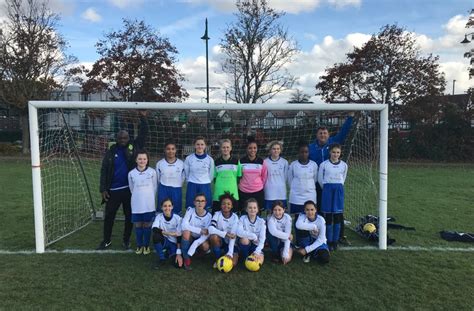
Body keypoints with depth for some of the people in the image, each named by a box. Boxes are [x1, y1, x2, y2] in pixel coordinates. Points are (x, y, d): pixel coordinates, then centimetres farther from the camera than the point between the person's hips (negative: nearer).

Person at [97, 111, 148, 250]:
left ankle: (126, 240, 29)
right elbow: (104, 170, 2)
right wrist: (103, 189, -3)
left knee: (129, 216, 11)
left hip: (130, 189, 0)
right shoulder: (111, 151, 0)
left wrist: (143, 117, -17)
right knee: (109, 216, 10)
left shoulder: (133, 147, -1)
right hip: (113, 190, 1)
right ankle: (106, 240, 28)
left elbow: (143, 134, -7)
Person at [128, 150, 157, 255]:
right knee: (138, 225, 8)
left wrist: (150, 199, 8)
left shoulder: (152, 172, -5)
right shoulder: (131, 173, -2)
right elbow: (131, 188, 10)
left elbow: (155, 187, 4)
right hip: (136, 204, 1)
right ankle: (139, 245, 23)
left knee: (147, 225, 6)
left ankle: (146, 245, 21)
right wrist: (138, 198, 12)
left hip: (149, 204, -1)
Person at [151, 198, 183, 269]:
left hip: (174, 243, 0)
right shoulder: (159, 216, -11)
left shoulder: (177, 218, -14)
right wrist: (169, 233, -33)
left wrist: (179, 253, -20)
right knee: (156, 235, -33)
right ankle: (161, 258, -8)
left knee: (179, 264, -21)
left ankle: (169, 253, 15)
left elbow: (179, 236, -14)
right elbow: (155, 229, -28)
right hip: (163, 241, 1)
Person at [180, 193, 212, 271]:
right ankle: (186, 259, -20)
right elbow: (183, 225, -30)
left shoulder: (208, 216, -15)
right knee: (186, 231, -33)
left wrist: (195, 244, -34)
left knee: (206, 246, -28)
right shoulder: (190, 210, -17)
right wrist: (200, 230, -31)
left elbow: (206, 234, -19)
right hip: (189, 237, -2)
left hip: (199, 239, 2)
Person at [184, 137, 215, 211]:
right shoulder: (189, 158, -4)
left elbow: (211, 175, 8)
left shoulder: (210, 159, -3)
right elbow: (186, 173, 9)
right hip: (192, 187, 0)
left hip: (205, 187, 0)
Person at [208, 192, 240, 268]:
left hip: (230, 243, -1)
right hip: (220, 241, 1)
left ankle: (228, 255, 13)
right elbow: (211, 229, -29)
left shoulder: (235, 217, -13)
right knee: (213, 237, -34)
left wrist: (230, 253, -31)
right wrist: (225, 234, -39)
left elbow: (233, 236, -21)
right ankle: (218, 259, -10)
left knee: (232, 263, -24)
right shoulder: (217, 214, -13)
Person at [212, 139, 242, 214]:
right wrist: (218, 186, 2)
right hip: (219, 194, 0)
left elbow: (239, 177, 9)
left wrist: (235, 186, 2)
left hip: (233, 193, 0)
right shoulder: (217, 162, 6)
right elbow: (214, 177, 11)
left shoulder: (236, 161, 5)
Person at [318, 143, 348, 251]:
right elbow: (320, 179, 5)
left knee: (338, 217, 4)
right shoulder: (324, 164, -4)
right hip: (327, 190, -2)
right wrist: (327, 188, 10)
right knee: (328, 217, 0)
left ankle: (335, 241, 14)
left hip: (339, 190, 2)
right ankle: (329, 241, 9)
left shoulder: (344, 165, 3)